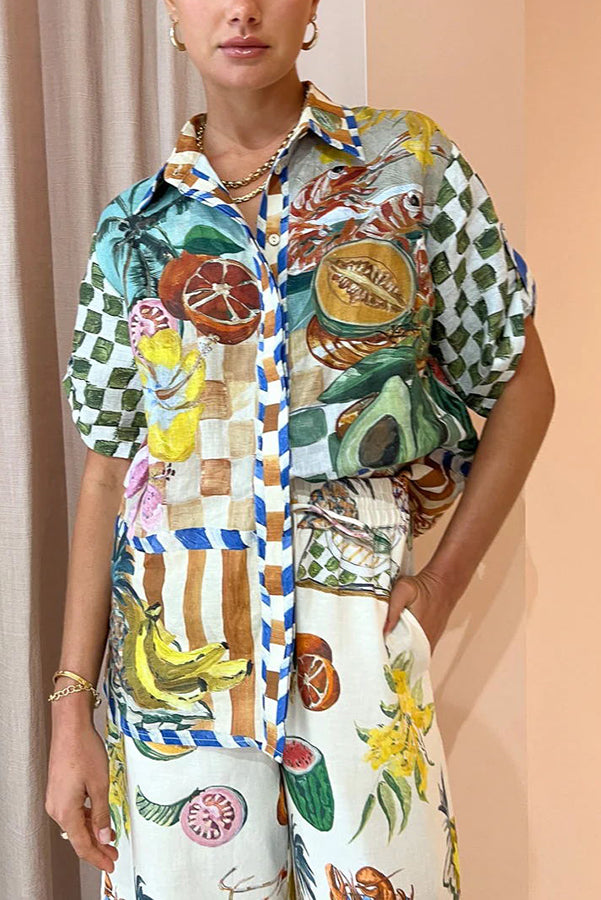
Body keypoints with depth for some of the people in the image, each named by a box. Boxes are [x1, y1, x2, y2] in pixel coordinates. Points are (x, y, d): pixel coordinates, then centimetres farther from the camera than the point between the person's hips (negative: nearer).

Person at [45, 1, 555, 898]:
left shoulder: (415, 165, 2)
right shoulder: (134, 227, 6)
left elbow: (520, 383, 6)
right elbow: (109, 470, 6)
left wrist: (444, 579, -3)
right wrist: (72, 710, 3)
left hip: (358, 647, -1)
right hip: (172, 656, 2)